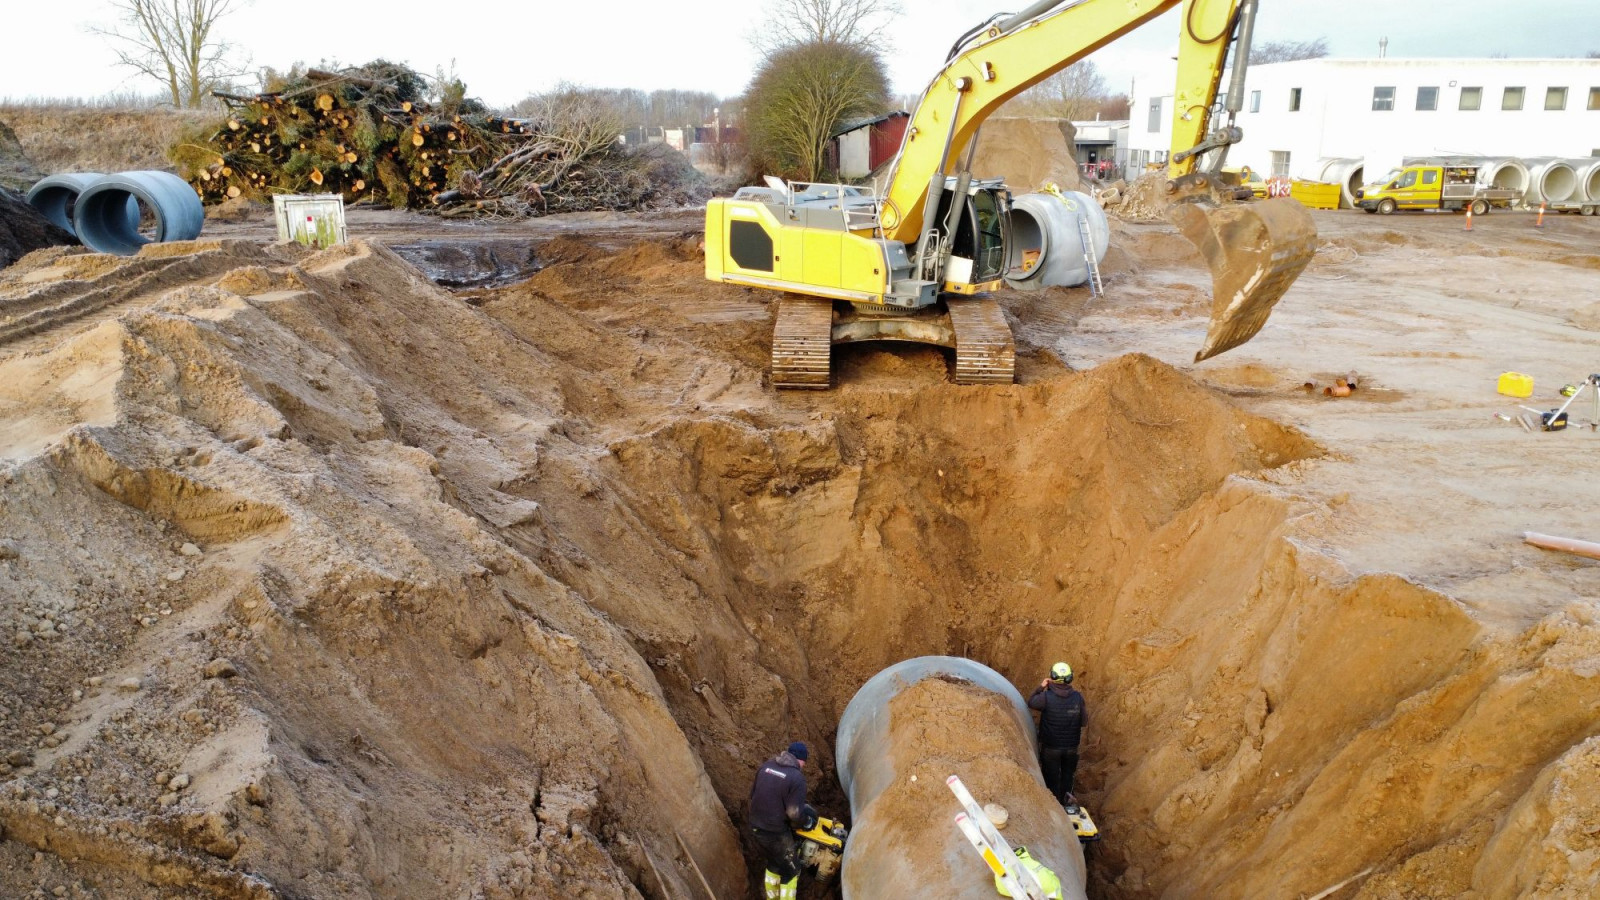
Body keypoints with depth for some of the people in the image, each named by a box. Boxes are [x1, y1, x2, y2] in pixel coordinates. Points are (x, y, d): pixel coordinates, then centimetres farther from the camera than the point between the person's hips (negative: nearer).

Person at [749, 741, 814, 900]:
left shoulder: (766, 766, 3)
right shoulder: (796, 778, -17)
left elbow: (753, 794, 13)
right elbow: (795, 814, -20)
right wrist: (809, 822, 0)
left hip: (756, 827, 7)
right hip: (776, 833, -7)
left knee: (773, 864, 29)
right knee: (790, 871, 14)